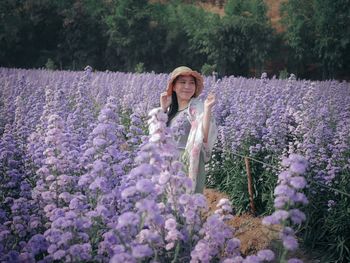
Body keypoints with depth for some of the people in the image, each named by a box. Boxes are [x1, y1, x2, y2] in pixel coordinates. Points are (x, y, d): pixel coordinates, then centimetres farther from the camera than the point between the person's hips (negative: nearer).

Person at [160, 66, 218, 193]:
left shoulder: (196, 106, -10)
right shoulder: (172, 109, 9)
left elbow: (205, 136, -21)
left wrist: (207, 108, -31)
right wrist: (163, 108, 3)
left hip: (189, 165, -6)